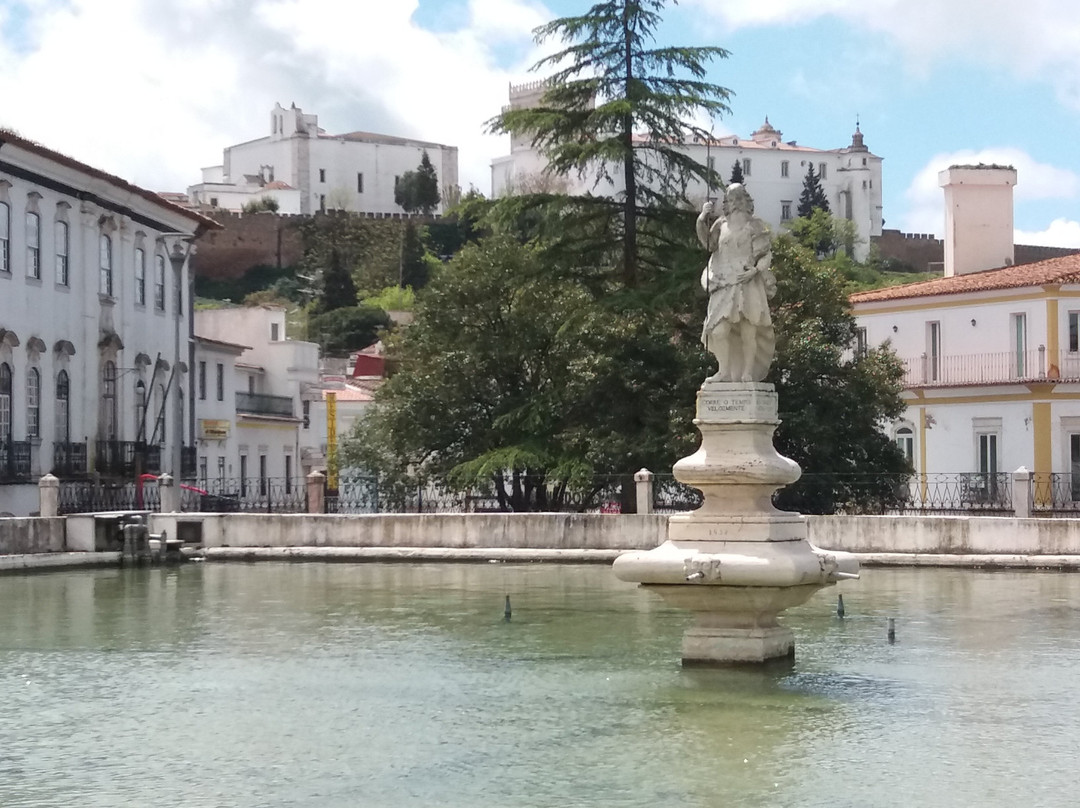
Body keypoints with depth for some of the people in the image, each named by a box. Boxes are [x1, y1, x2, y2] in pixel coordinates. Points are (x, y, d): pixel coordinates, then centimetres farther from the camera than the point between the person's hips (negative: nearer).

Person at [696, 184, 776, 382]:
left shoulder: (754, 225, 6)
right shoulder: (721, 224, 14)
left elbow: (767, 254, 2)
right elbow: (709, 245, 1)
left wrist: (755, 271, -13)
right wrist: (703, 219, -7)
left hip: (748, 283, -2)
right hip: (724, 285, 2)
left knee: (748, 332, -5)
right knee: (719, 330, -11)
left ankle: (748, 372, 0)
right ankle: (724, 371, -5)